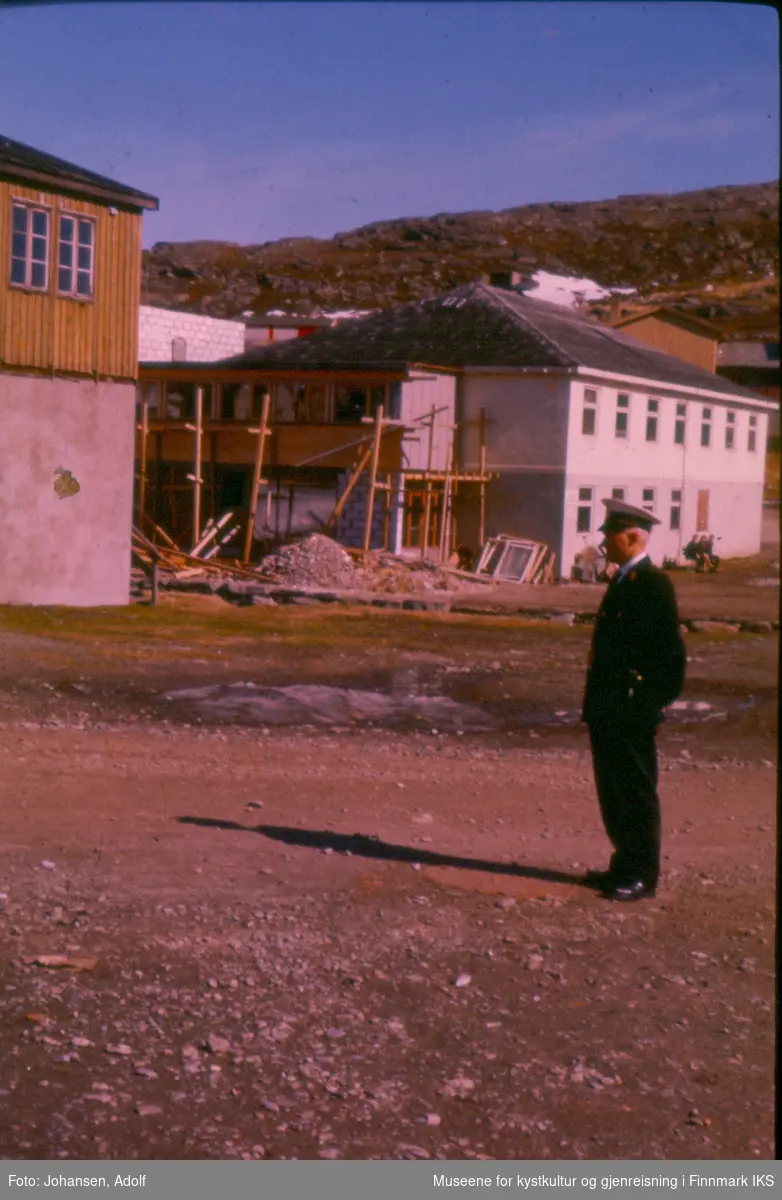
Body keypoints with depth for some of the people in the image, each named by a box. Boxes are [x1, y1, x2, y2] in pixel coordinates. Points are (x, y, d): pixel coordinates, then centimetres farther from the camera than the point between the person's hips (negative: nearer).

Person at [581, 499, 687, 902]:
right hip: (609, 709, 10)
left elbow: (670, 650, -17)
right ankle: (626, 865, 26)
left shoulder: (653, 583, -15)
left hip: (633, 710, -10)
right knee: (613, 791, 15)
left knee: (636, 792, -1)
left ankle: (642, 875, 7)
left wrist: (657, 700, -16)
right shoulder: (621, 582, 15)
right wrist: (597, 701, 18)